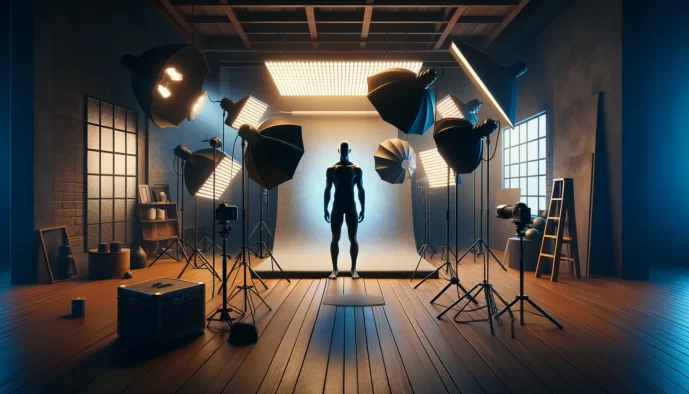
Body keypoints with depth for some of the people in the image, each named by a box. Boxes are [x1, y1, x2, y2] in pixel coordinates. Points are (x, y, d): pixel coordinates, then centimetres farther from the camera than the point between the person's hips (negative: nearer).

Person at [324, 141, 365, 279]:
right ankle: (335, 269, 12)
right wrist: (325, 209, 0)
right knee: (335, 238, 2)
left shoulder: (357, 169, 4)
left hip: (351, 206, 0)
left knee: (353, 239, 1)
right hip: (337, 207, 0)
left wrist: (363, 209, -2)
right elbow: (327, 190, 5)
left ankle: (354, 269, 10)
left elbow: (361, 190, 4)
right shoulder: (331, 169, 5)